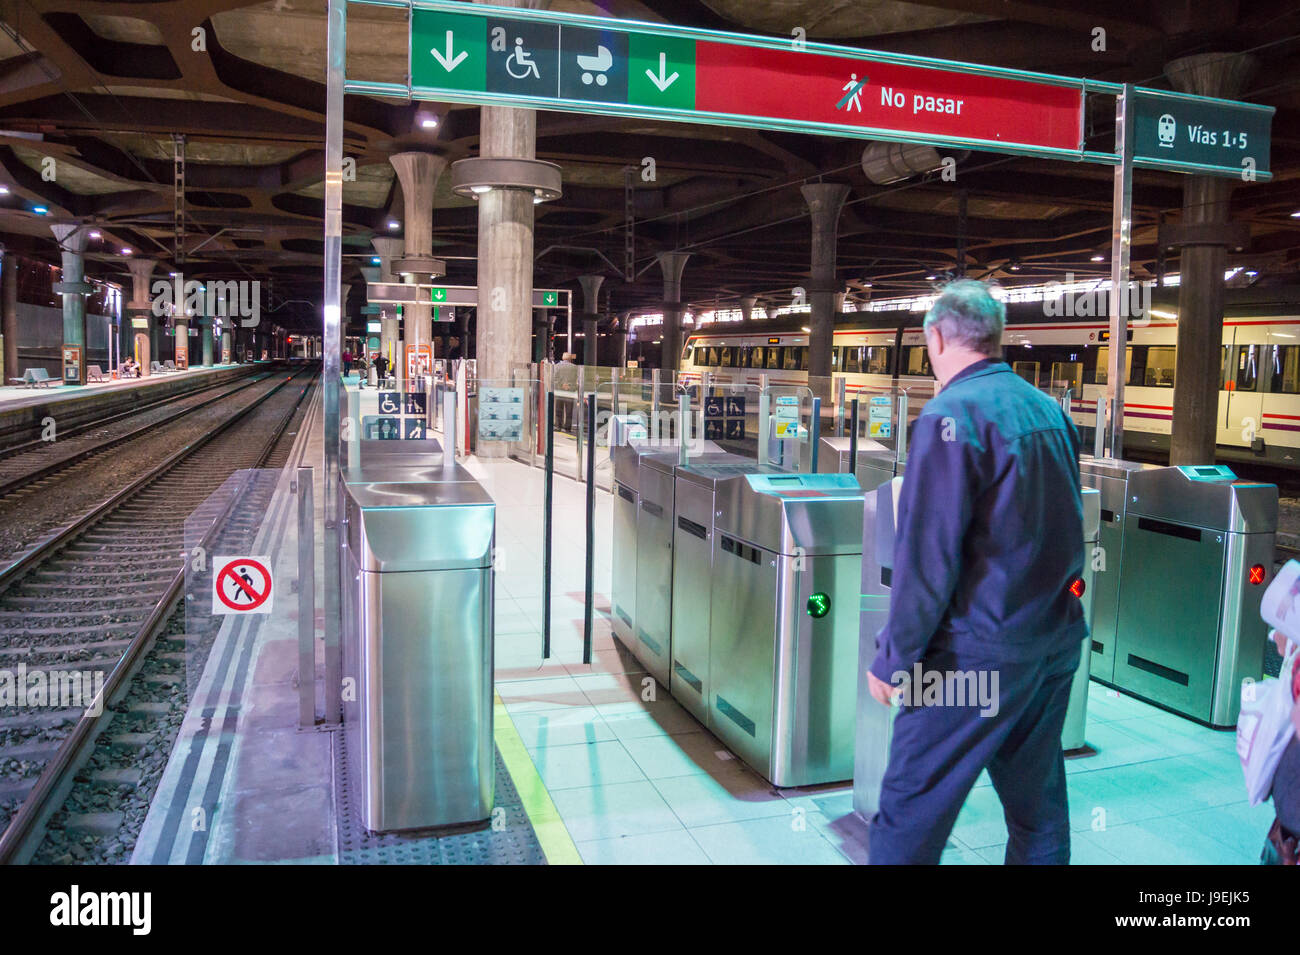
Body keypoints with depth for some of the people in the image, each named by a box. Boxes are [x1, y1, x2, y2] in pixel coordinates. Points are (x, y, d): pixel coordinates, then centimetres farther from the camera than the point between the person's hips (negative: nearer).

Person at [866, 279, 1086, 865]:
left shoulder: (952, 415, -16)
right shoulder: (1049, 410, 8)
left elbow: (926, 555, -19)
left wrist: (893, 658, -12)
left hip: (979, 651, -8)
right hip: (1058, 636, 8)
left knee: (913, 802, 2)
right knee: (1037, 797, 19)